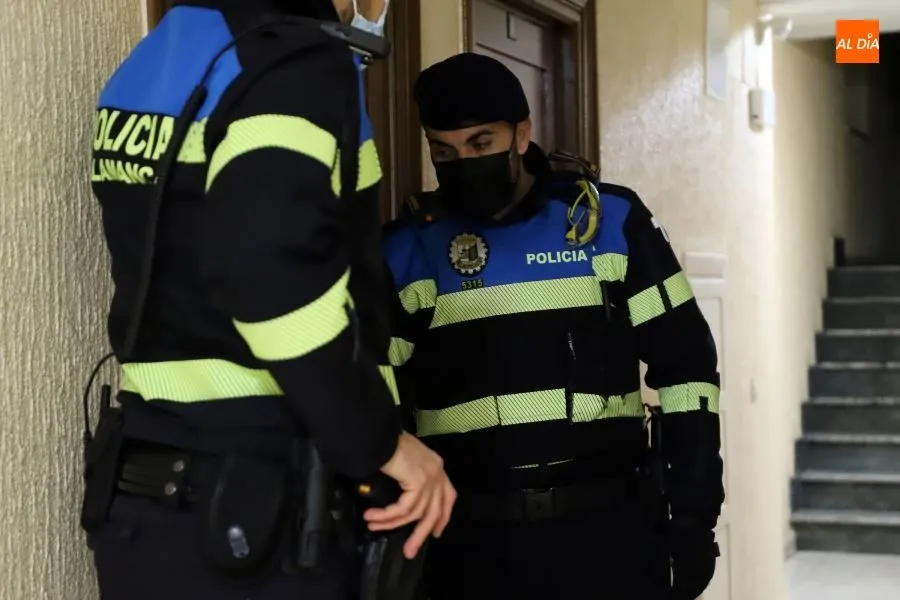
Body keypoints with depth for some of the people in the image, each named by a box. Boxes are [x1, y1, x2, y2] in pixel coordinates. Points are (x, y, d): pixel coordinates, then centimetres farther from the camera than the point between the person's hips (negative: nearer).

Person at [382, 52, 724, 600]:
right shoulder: (409, 248, 2)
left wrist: (693, 513, 0)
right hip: (470, 539, 1)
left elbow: (684, 362, 3)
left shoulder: (609, 219, 0)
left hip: (609, 527, -1)